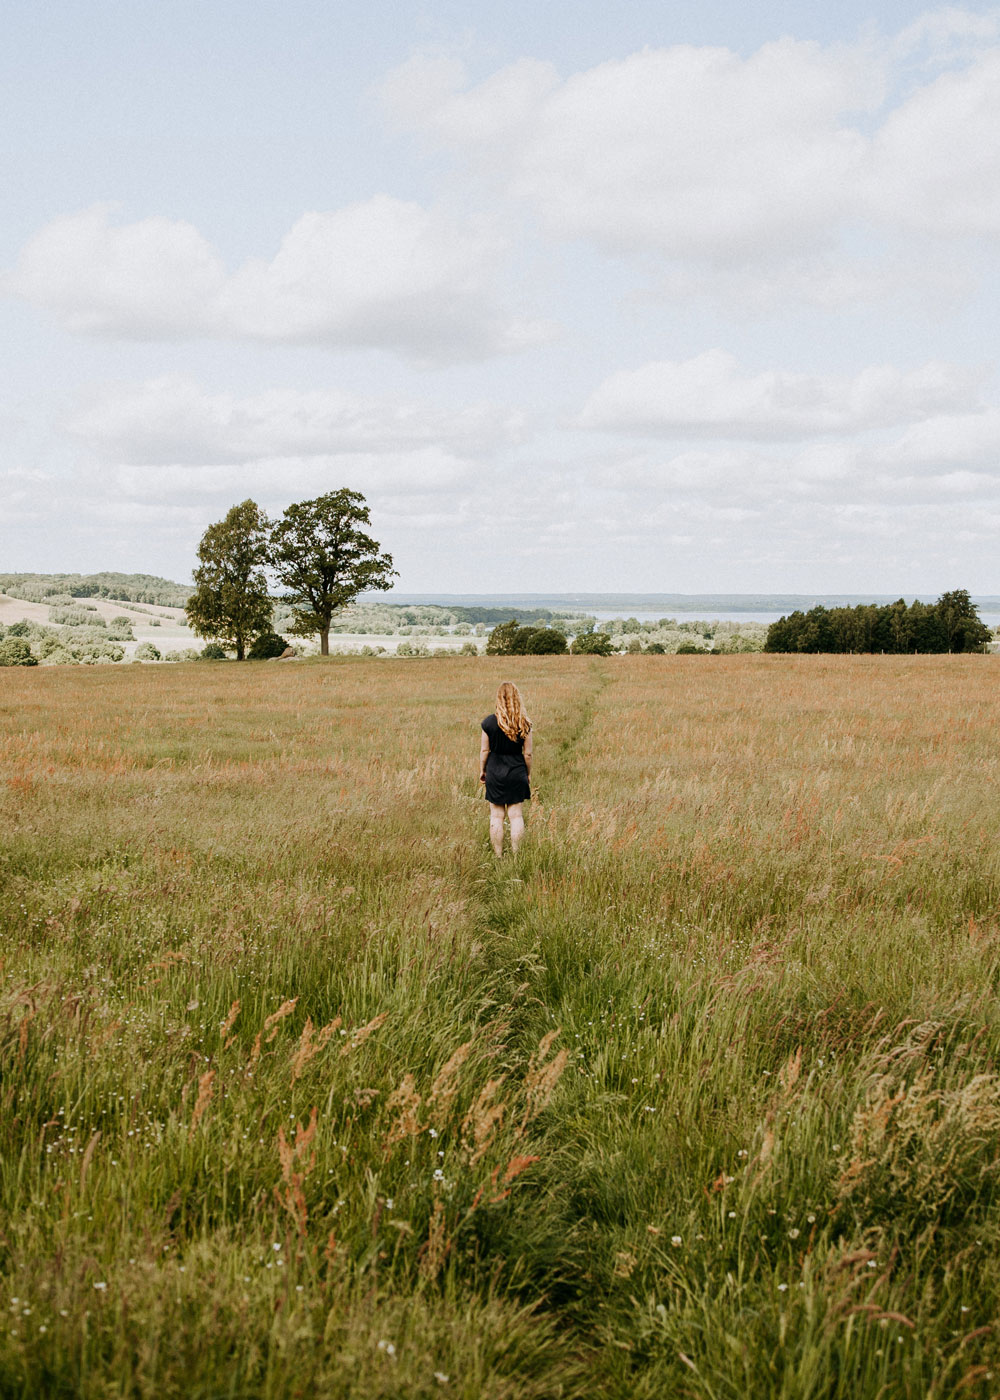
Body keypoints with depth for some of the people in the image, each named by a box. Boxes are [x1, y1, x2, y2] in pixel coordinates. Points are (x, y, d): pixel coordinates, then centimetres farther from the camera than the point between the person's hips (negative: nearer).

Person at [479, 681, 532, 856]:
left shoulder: (489, 722, -8)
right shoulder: (524, 724, -6)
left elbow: (484, 750, -3)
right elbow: (528, 753, -1)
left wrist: (482, 771, 10)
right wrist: (528, 774, 12)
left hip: (495, 772, -1)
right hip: (517, 773, 1)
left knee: (496, 817, 6)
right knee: (516, 816, 7)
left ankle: (497, 856, 8)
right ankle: (516, 855, 8)